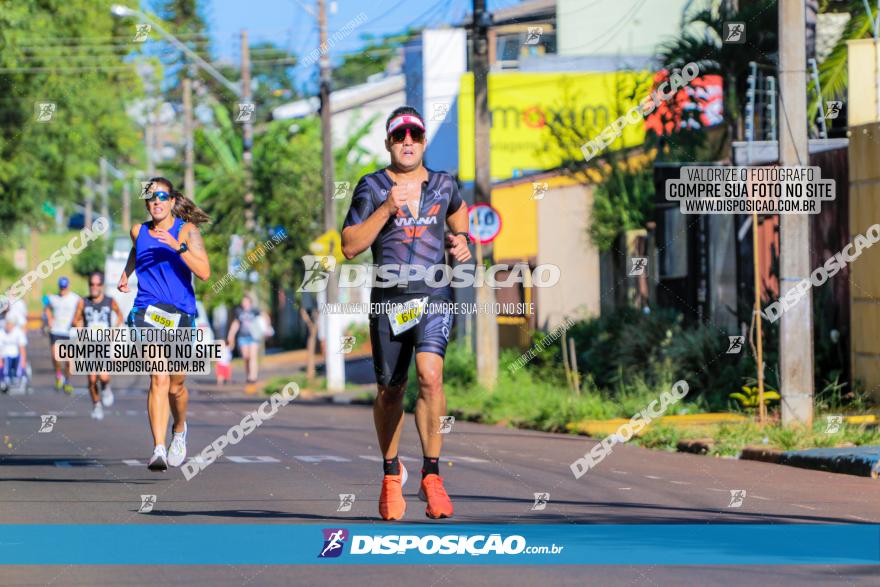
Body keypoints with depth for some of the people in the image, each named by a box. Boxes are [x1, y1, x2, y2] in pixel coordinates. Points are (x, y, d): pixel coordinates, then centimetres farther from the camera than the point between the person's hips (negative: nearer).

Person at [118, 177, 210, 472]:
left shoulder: (187, 231, -4)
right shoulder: (139, 231, 6)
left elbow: (204, 272, -17)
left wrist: (177, 247, -26)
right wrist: (125, 273, 17)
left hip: (180, 314, 0)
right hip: (147, 312, 0)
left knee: (175, 385, 11)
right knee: (159, 377, -19)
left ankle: (179, 429, 44)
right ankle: (159, 449, -25)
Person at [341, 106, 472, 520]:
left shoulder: (443, 184, 9)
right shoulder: (372, 187, 2)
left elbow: (458, 209, 33)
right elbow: (350, 247, -5)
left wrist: (461, 240, 12)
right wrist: (386, 210, -14)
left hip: (434, 295, 0)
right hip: (388, 297, 0)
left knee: (430, 376, -21)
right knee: (390, 390, 8)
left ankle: (431, 475, -17)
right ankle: (391, 472, 31)